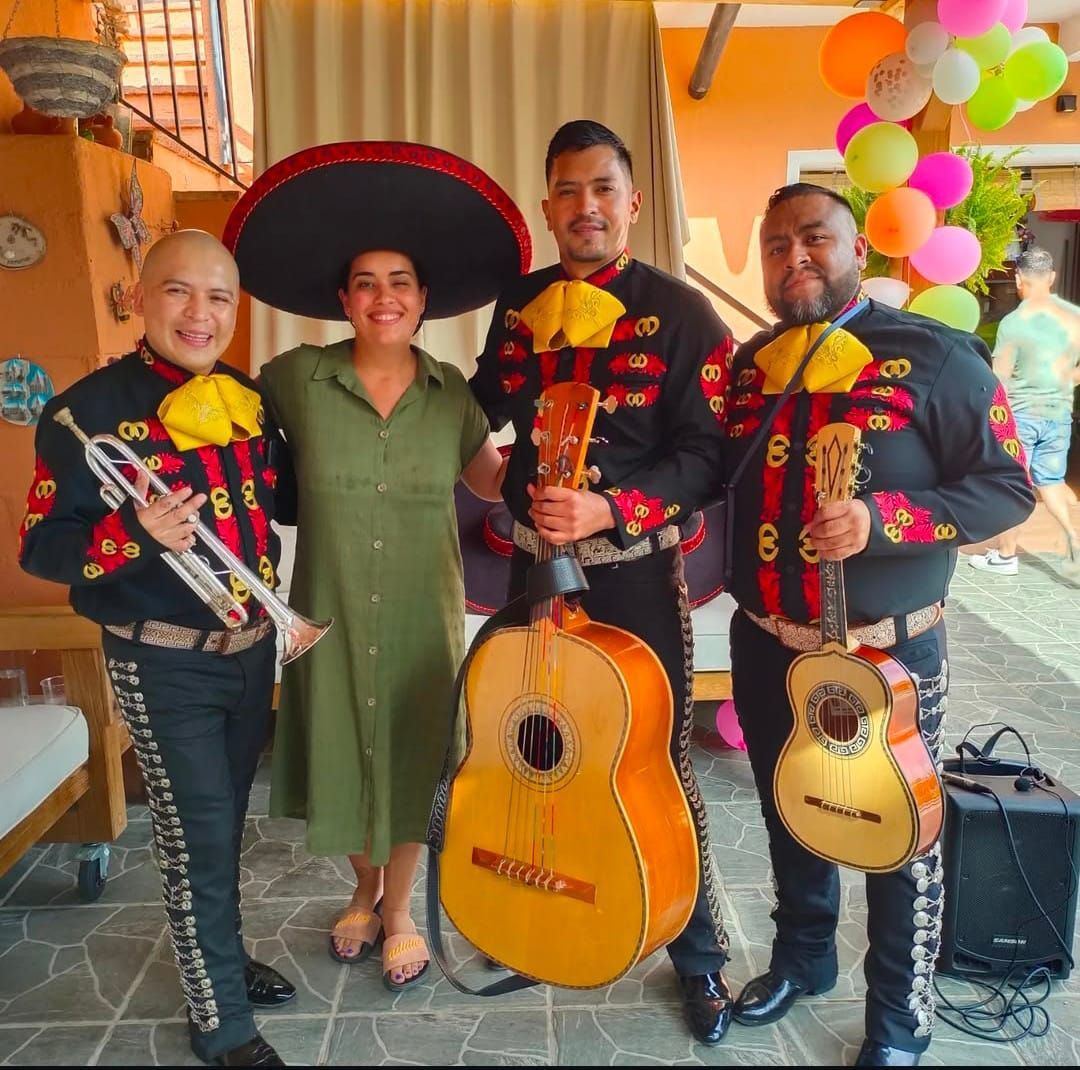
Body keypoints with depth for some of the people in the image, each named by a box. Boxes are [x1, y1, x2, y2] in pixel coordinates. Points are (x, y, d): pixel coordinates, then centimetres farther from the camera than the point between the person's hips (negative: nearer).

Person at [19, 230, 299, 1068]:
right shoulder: (92, 408, -15)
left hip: (253, 645, 6)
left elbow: (283, 502, 18)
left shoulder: (249, 400, 4)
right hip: (164, 661, -6)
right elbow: (41, 547, -15)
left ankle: (223, 957, 45)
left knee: (225, 823, 22)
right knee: (197, 839, 5)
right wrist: (138, 534, -32)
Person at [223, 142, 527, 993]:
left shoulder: (451, 392, -1)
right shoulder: (295, 379, -7)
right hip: (330, 610, 0)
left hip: (424, 610, 1)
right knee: (345, 753, 15)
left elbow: (493, 480, 7)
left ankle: (399, 911, 38)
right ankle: (365, 891, 44)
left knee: (411, 757, 12)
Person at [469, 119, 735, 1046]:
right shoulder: (518, 304, 7)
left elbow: (706, 457, -15)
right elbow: (484, 406, 22)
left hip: (635, 569, -4)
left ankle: (700, 958, 27)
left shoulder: (681, 314, -8)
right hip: (535, 560, 5)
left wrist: (610, 510, -26)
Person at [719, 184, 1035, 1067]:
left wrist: (885, 517, -26)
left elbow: (1009, 488, -12)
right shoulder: (752, 363, 6)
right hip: (766, 644, 5)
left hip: (888, 653, -5)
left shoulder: (934, 356, -11)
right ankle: (802, 957, 45)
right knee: (789, 817, 21)